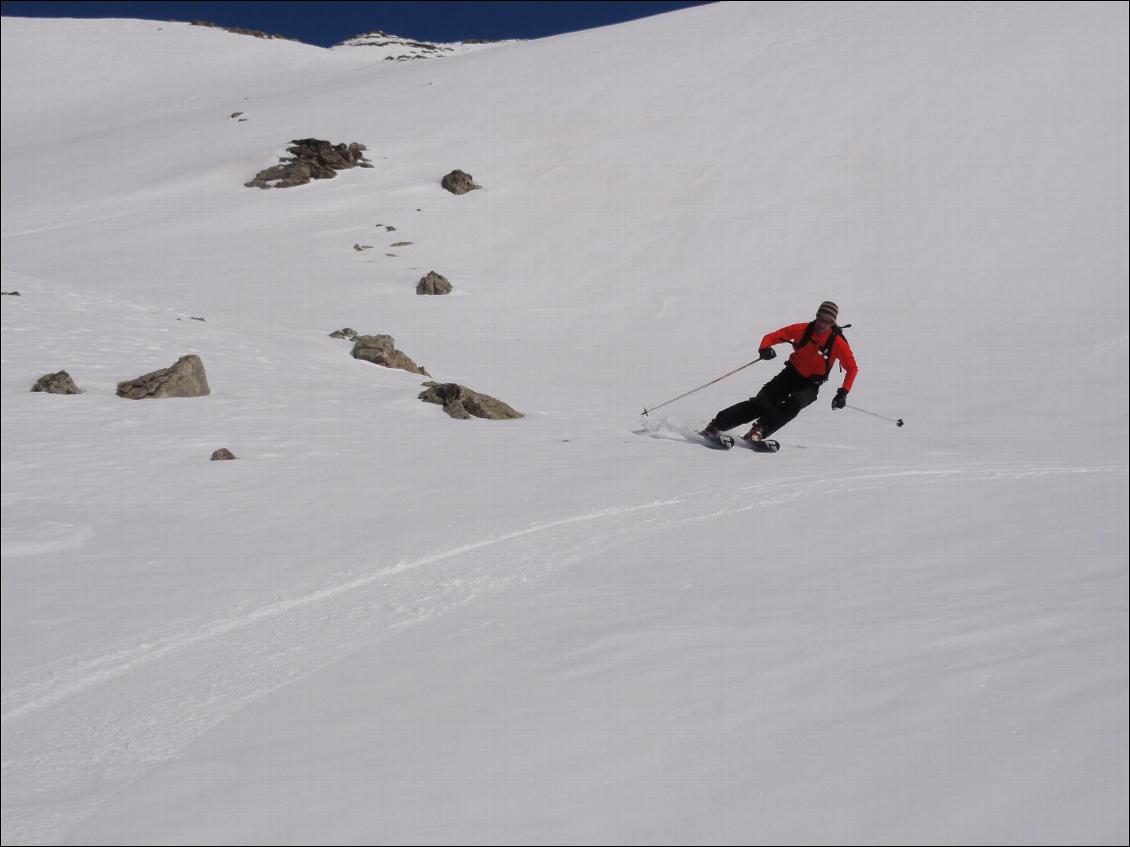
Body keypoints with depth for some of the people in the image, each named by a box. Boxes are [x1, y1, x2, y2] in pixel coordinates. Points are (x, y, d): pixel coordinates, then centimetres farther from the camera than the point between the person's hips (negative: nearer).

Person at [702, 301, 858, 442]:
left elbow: (852, 368, -8)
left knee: (795, 403, -34)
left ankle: (759, 430, -36)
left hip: (811, 385, -1)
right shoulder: (803, 330, -11)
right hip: (791, 374, 1)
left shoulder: (838, 342, -16)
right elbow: (771, 337, -5)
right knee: (760, 403, -16)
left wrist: (843, 393, -19)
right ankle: (716, 426, -15)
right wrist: (765, 349, -28)